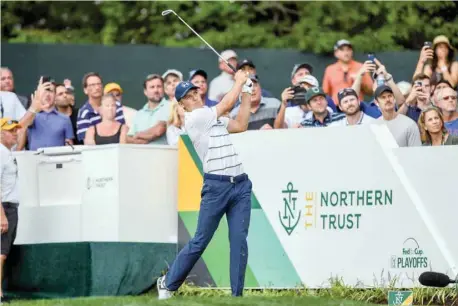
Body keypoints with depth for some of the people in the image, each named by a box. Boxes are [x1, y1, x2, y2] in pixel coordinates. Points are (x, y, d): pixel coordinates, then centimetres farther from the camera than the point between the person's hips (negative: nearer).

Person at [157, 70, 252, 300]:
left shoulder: (214, 118, 19)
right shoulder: (193, 118, -5)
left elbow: (241, 125, 19)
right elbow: (227, 104, -6)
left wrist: (246, 93, 17)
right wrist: (239, 81, 8)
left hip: (240, 185, 6)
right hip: (216, 186, -6)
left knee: (239, 241, -2)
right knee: (200, 241, -1)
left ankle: (237, 294, -1)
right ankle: (168, 283, 13)